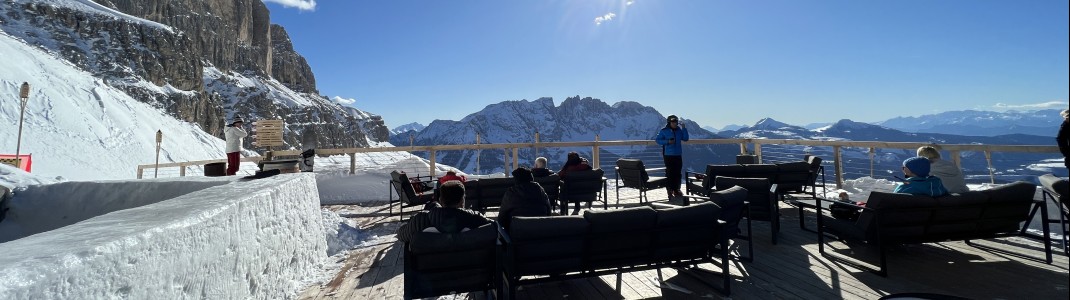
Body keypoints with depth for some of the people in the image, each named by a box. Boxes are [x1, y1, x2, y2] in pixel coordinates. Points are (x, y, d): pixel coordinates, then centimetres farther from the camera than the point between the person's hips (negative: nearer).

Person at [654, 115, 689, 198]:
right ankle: (670, 191, 4)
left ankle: (676, 190, 20)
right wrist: (667, 142, -16)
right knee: (670, 173, -4)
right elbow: (657, 139, -4)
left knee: (678, 173, 8)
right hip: (668, 155, -5)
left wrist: (684, 129, -5)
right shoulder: (664, 131, -4)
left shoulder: (679, 130, 9)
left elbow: (686, 139, 4)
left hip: (678, 155, 5)